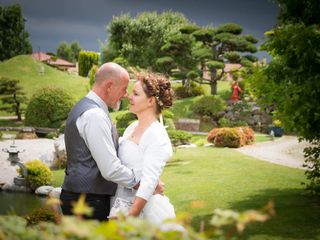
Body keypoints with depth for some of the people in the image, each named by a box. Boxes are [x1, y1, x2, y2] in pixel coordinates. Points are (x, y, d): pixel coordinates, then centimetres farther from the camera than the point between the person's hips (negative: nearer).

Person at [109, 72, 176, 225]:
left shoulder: (157, 136, -14)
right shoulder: (131, 128, 9)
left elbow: (149, 182, -20)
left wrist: (129, 217, -24)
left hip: (145, 210, -7)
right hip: (123, 205, 7)